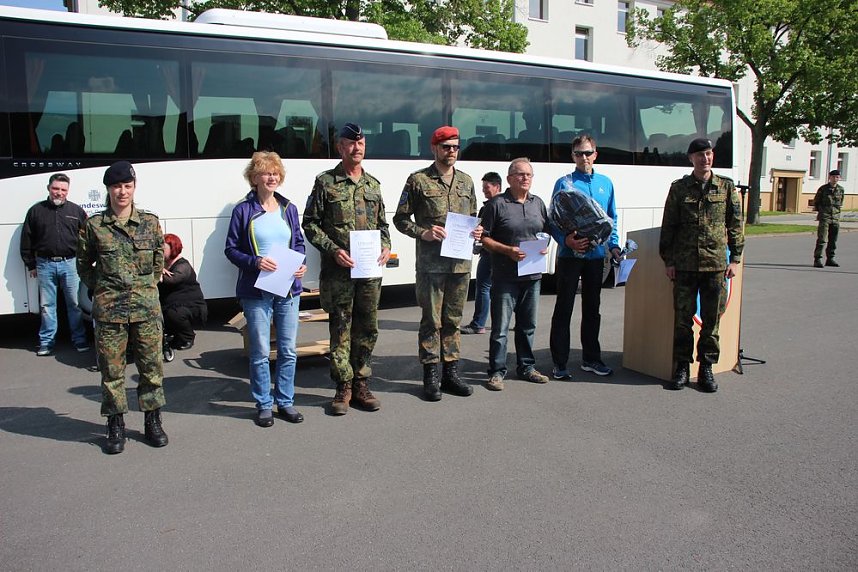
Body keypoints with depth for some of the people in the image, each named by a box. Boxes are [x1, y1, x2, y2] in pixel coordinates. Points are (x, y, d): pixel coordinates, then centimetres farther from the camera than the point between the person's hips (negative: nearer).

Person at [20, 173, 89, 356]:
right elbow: (26, 240, 9)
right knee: (47, 305, 8)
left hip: (70, 263, -1)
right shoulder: (36, 211, 6)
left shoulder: (76, 210, 5)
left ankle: (79, 339, 13)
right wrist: (31, 265, 7)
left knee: (75, 303, 3)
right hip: (45, 264, 1)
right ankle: (46, 341, 17)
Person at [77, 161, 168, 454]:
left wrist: (146, 286, 10)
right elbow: (84, 265, 11)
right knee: (111, 369, 5)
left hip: (146, 306, 1)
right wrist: (102, 289, 5)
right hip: (108, 309, -1)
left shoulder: (150, 222, 5)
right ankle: (116, 425, 20)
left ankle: (152, 421, 21)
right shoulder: (94, 225, 1)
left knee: (151, 365, 6)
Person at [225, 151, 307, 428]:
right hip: (256, 291, -4)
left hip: (288, 290, 4)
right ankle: (264, 405, 18)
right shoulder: (243, 210, -3)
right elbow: (231, 249, -1)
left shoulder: (288, 208, 8)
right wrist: (255, 262, -18)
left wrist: (301, 265, -4)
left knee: (289, 350, 9)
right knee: (260, 352, 3)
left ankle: (285, 401, 23)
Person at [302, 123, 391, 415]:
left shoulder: (373, 184, 14)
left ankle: (361, 385, 21)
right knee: (340, 328, 2)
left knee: (368, 328, 8)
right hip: (338, 270, -4)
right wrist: (333, 250, -13)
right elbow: (310, 223, -1)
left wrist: (386, 247, 1)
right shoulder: (325, 182, 0)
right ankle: (344, 387, 13)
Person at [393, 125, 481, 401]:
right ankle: (431, 376, 11)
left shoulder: (466, 181, 14)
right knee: (431, 320, 0)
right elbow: (400, 219, 1)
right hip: (431, 263, -5)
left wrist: (476, 231, 3)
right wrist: (423, 233, -15)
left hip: (461, 262, 5)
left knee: (453, 320, 11)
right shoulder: (418, 180, -1)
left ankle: (450, 373, 21)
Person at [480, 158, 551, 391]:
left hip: (532, 275, 5)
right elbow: (485, 239, -5)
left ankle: (526, 367, 27)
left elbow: (546, 232, 21)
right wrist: (508, 251, -17)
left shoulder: (538, 203, 13)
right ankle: (497, 371, 9)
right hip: (505, 276, -5)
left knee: (528, 325, 15)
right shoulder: (497, 204, -4)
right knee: (500, 327, -1)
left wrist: (544, 246, 0)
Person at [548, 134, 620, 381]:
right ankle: (559, 363, 6)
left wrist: (613, 244, 4)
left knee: (592, 308, 14)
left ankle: (591, 358, 26)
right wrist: (566, 240, -23)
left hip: (596, 254, 5)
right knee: (564, 309, -1)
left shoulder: (605, 183, 10)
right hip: (570, 254, -5)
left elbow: (612, 218, 16)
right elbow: (553, 220, -6)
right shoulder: (564, 183, -3)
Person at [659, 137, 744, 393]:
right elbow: (668, 226, 6)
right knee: (682, 318, 4)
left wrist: (734, 259, 2)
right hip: (684, 265, 0)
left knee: (712, 319, 6)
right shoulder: (679, 188, 5)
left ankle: (706, 367, 17)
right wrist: (668, 261, 2)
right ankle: (682, 367, 15)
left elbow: (735, 225, 7)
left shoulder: (726, 187, 6)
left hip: (716, 264, 0)